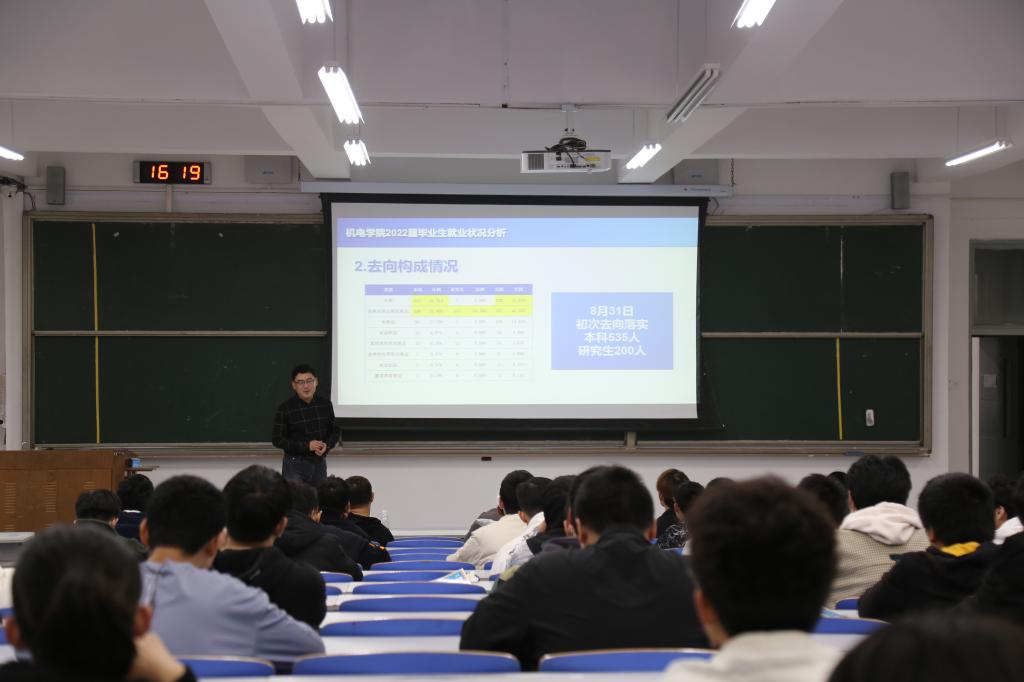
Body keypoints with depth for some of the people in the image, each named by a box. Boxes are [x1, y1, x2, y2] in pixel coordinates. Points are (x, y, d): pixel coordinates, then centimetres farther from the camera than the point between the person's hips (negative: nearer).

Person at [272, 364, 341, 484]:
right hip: (295, 465, -4)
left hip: (319, 463, 4)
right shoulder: (285, 408, -10)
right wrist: (307, 446, -18)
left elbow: (336, 431, 12)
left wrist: (327, 445, -10)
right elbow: (277, 439, -10)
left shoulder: (325, 404, 2)